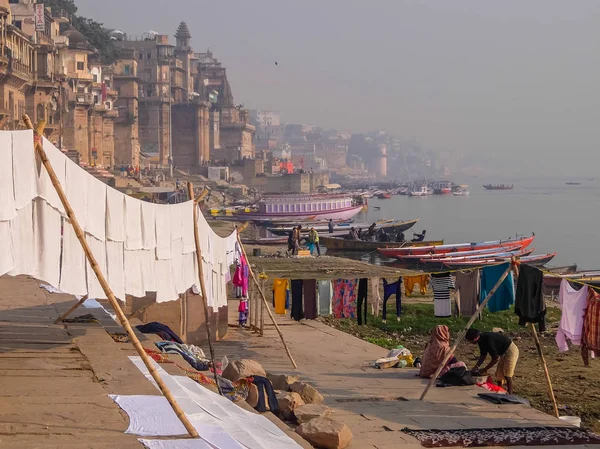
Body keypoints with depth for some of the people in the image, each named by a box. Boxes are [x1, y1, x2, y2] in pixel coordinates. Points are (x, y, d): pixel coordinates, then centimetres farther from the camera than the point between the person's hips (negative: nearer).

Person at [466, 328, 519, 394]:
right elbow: (483, 355, 9)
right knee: (499, 375, 10)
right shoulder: (481, 340, -3)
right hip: (503, 352, 10)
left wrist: (484, 370, -21)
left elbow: (495, 359, -27)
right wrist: (476, 366, -3)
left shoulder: (488, 340, -32)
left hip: (511, 350, -10)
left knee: (507, 376, -12)